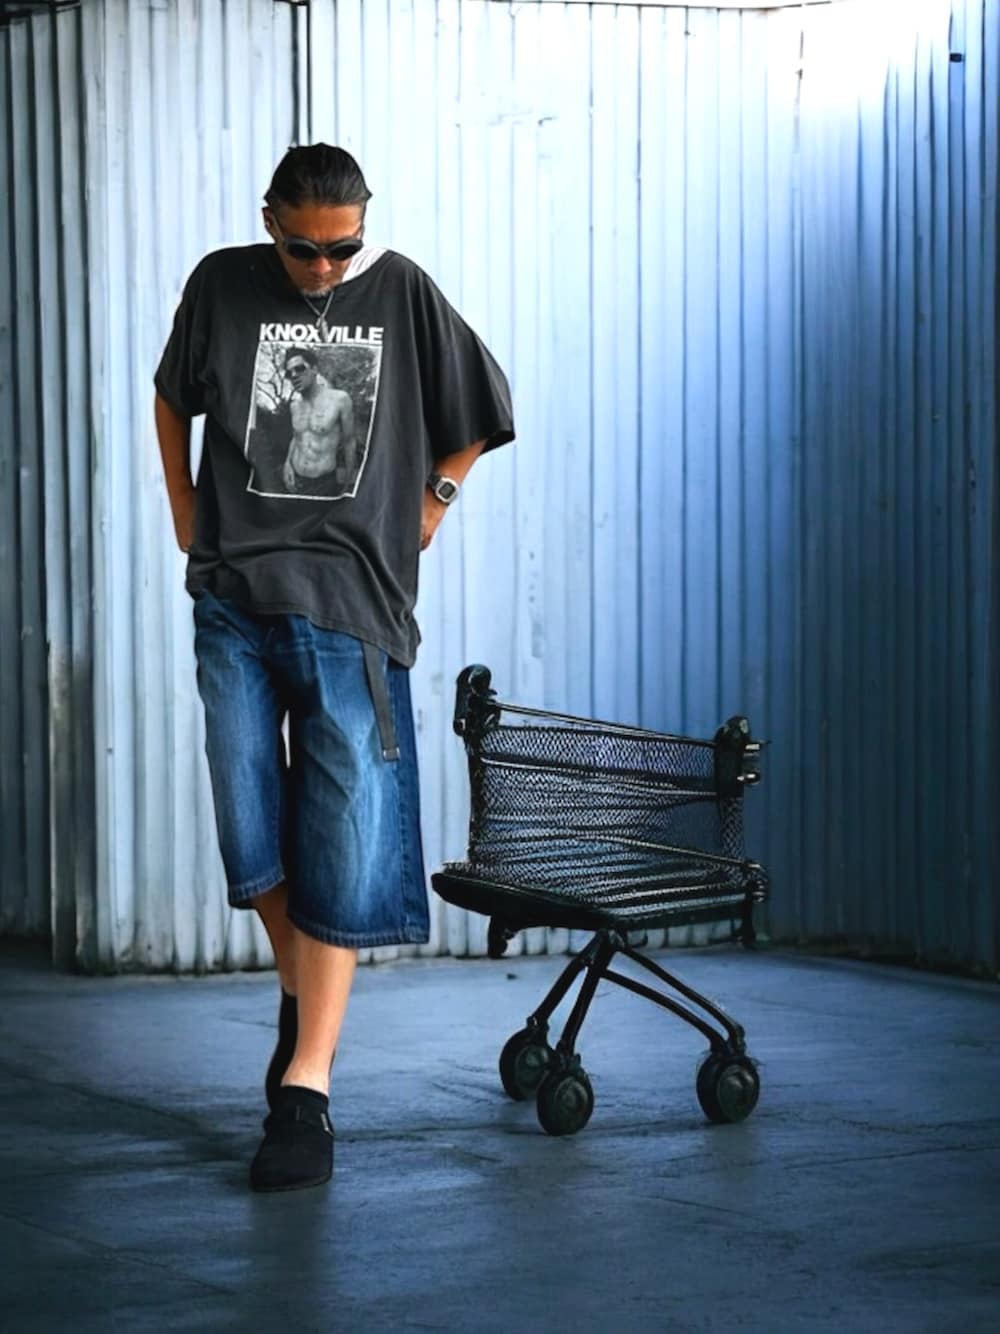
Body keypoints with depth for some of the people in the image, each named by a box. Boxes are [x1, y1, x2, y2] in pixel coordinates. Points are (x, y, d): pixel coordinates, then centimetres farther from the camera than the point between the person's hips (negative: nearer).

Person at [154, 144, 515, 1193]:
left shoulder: (402, 293, 1)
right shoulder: (221, 285, 4)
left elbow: (479, 416, 15)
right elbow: (172, 397, 21)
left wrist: (434, 496, 6)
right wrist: (185, 513, 14)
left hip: (352, 601, -2)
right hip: (234, 596, 2)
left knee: (340, 844, -5)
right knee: (248, 824, 4)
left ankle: (306, 1088, -3)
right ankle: (300, 994, 30)